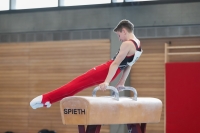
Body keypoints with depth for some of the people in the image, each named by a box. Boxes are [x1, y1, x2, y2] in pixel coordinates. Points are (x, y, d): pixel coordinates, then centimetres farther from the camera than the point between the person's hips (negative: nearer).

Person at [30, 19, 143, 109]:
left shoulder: (127, 44, -18)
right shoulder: (138, 45, 12)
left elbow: (115, 63, -25)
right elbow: (129, 65, 18)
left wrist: (106, 82, -31)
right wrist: (122, 83, 24)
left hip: (105, 71, -9)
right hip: (111, 73, 9)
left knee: (77, 83, -7)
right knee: (78, 84, 12)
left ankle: (45, 99, -7)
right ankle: (48, 100, 13)